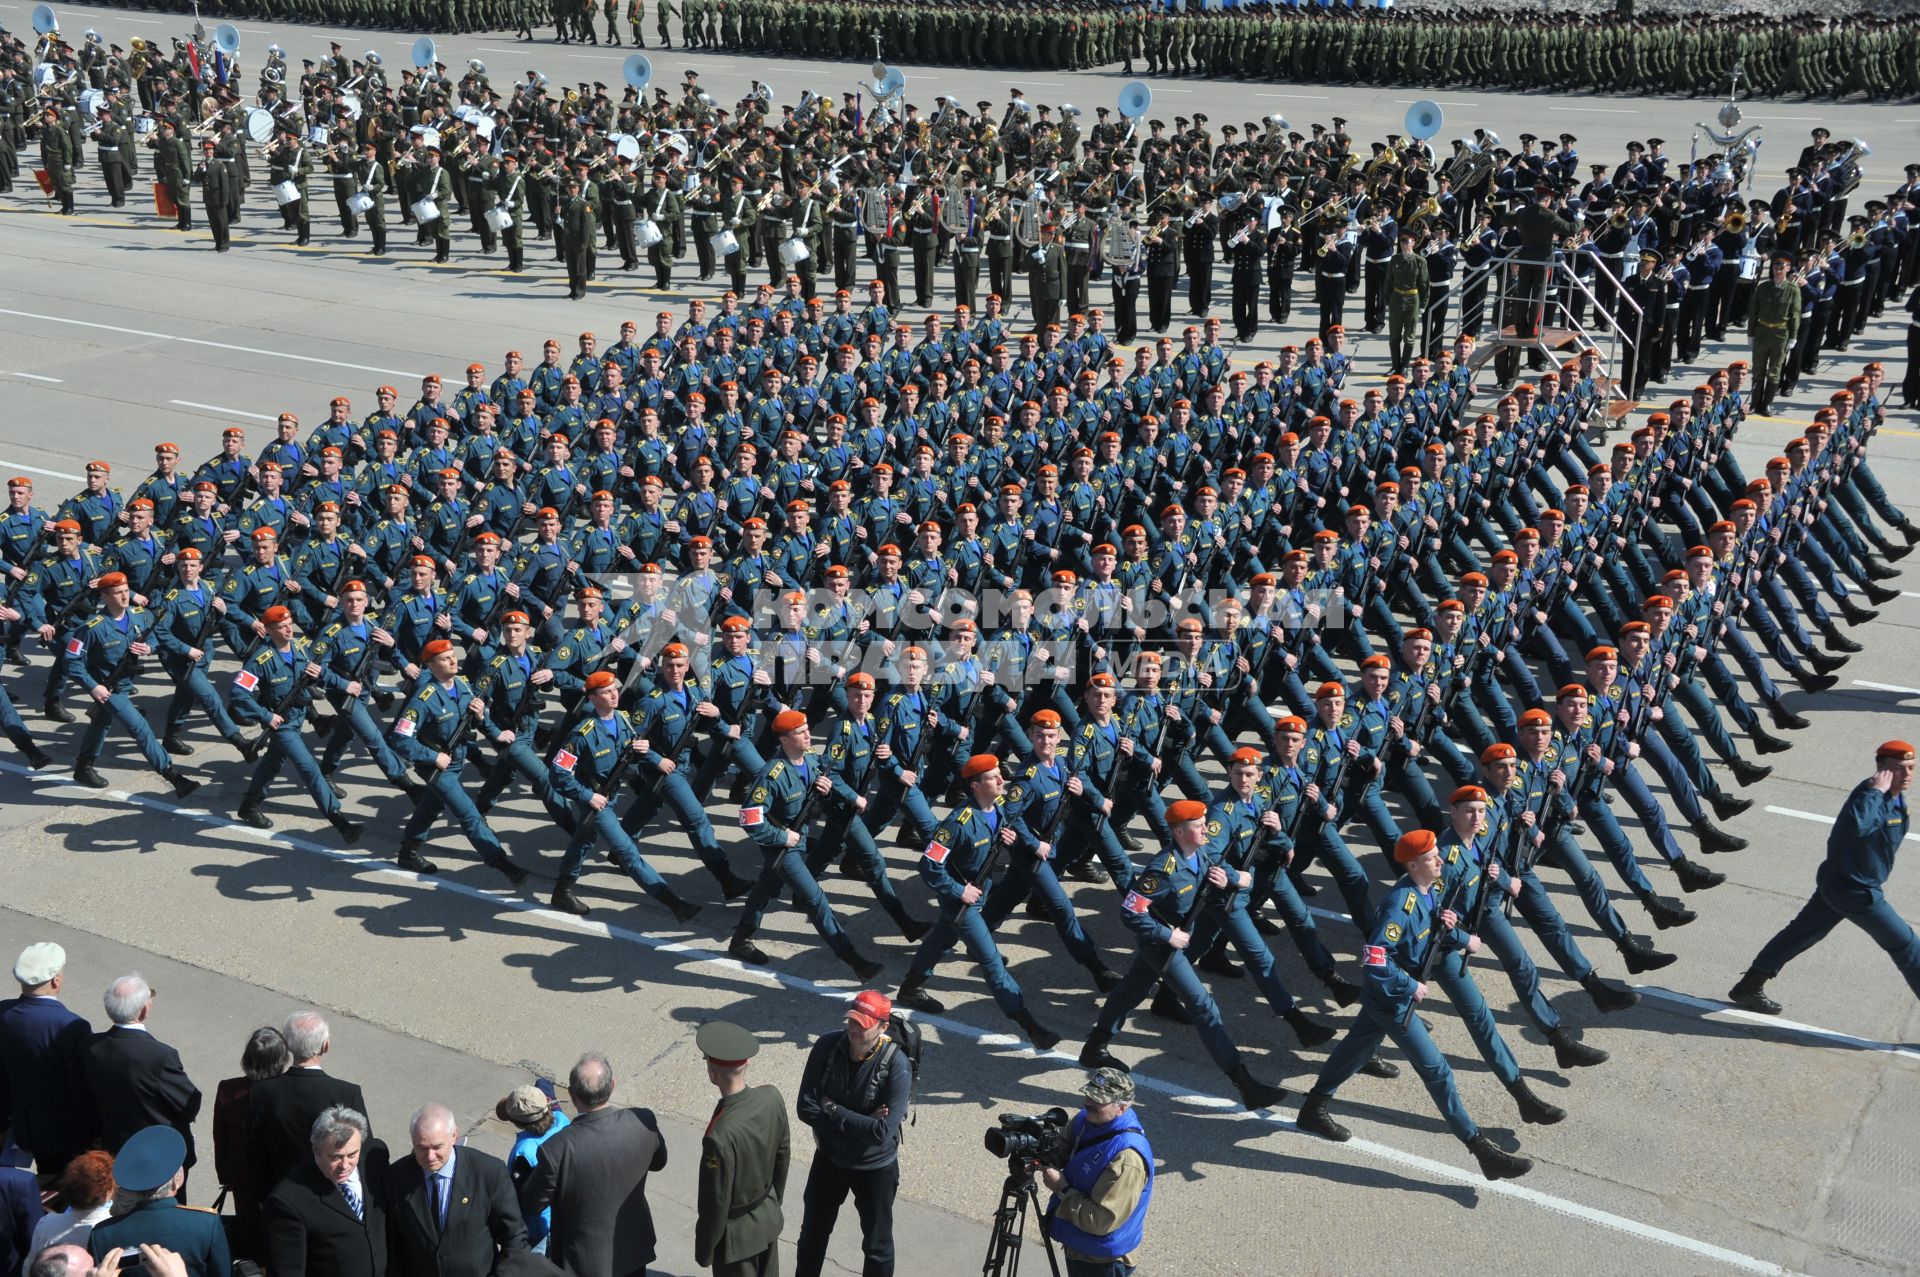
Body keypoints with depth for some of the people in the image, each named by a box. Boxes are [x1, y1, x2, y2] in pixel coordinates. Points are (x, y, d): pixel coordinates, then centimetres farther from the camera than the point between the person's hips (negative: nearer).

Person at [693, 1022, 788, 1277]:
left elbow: (715, 1203, -24)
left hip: (737, 1231, -6)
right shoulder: (772, 1097, -16)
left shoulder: (720, 1137, -36)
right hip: (770, 1216, 6)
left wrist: (704, 1251, -7)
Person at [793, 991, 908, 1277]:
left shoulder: (897, 1065, -27)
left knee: (877, 1246, 16)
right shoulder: (827, 1045, -18)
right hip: (828, 1158, 3)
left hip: (875, 1168, -3)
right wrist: (859, 1123, -24)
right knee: (812, 1233, 23)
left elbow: (883, 1131, -31)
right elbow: (805, 1108, -16)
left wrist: (833, 1109, -23)